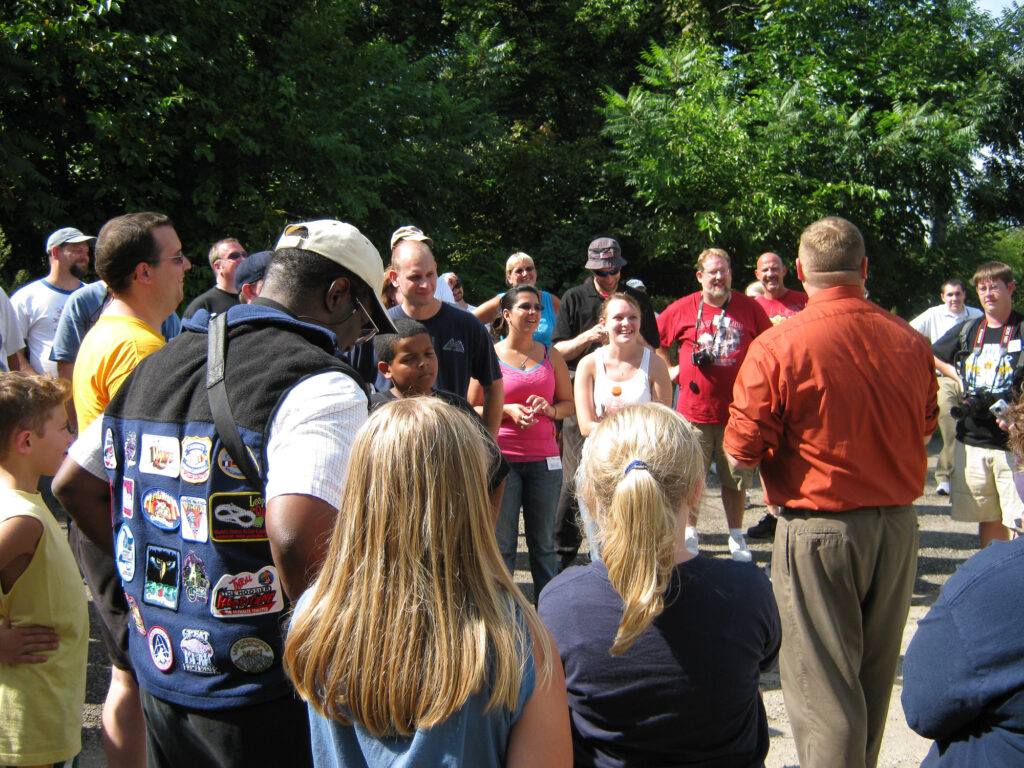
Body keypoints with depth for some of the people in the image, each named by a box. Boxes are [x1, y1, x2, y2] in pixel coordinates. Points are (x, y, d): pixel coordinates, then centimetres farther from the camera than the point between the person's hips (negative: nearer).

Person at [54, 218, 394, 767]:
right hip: (260, 702, -7)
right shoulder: (321, 384, -18)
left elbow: (73, 485, 18)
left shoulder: (156, 365, 9)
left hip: (158, 678, 7)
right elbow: (296, 540, -33)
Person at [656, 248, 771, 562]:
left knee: (736, 478, 8)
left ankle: (736, 536, 23)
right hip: (694, 410, 0)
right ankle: (690, 533, 23)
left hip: (738, 410, 0)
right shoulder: (683, 309, 1)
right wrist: (669, 369, 5)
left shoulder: (750, 308, 3)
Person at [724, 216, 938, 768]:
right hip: (898, 525, 5)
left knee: (822, 685, 3)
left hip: (820, 529, -5)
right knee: (874, 678, 20)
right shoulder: (910, 342, -2)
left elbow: (741, 450, -13)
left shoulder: (776, 346, -16)